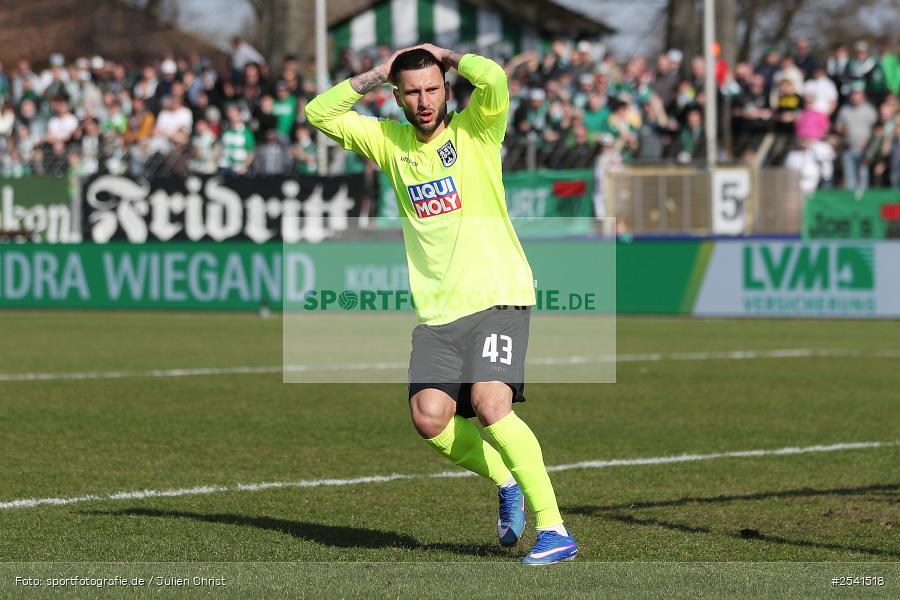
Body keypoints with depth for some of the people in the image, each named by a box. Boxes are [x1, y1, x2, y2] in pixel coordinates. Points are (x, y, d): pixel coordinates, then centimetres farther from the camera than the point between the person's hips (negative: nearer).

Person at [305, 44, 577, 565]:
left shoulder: (475, 130, 0)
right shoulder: (390, 141, 13)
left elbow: (493, 77, -19)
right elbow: (320, 113, 14)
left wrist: (447, 56, -1)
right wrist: (376, 74, 8)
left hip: (497, 299, -5)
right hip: (436, 312, 5)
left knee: (491, 407, -22)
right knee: (430, 419, -12)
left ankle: (554, 529, -18)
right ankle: (506, 480, 16)